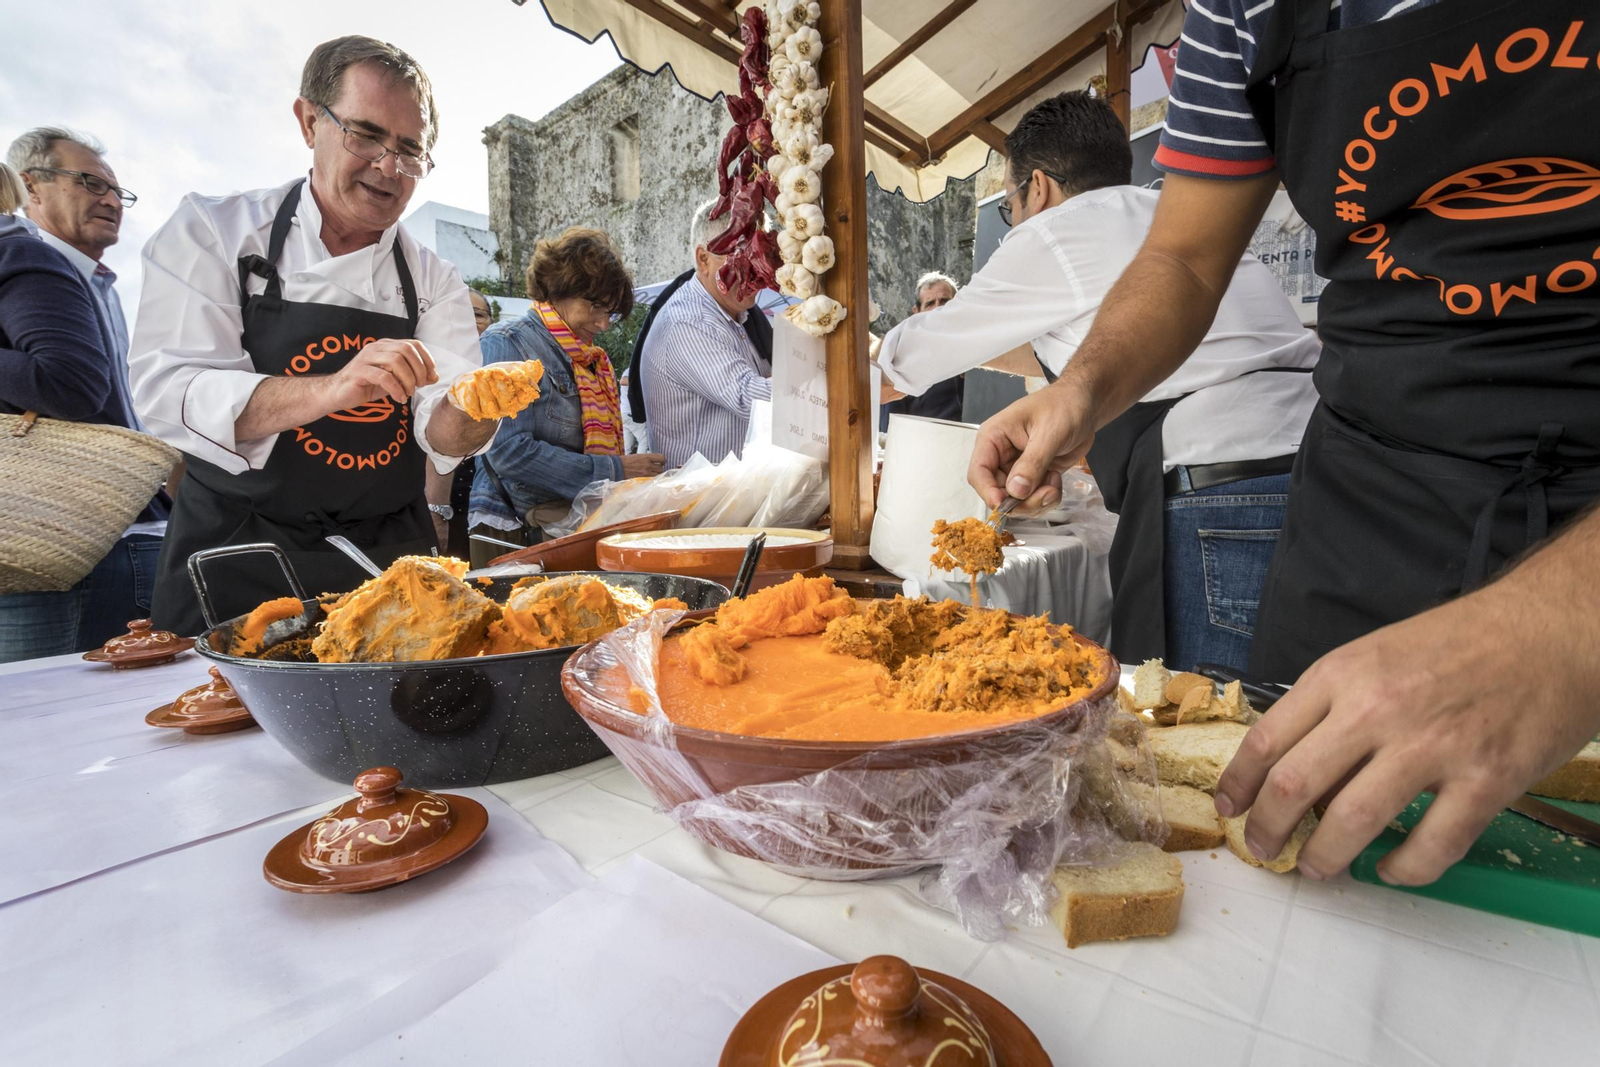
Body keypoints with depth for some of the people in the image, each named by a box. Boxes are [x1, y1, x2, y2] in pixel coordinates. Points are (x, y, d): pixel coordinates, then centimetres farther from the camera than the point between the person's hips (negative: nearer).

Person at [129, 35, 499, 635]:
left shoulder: (434, 281, 4)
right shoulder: (211, 231, -1)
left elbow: (442, 436, -6)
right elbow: (163, 391, -13)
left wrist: (470, 413, -29)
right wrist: (328, 389, -30)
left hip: (389, 558, 2)